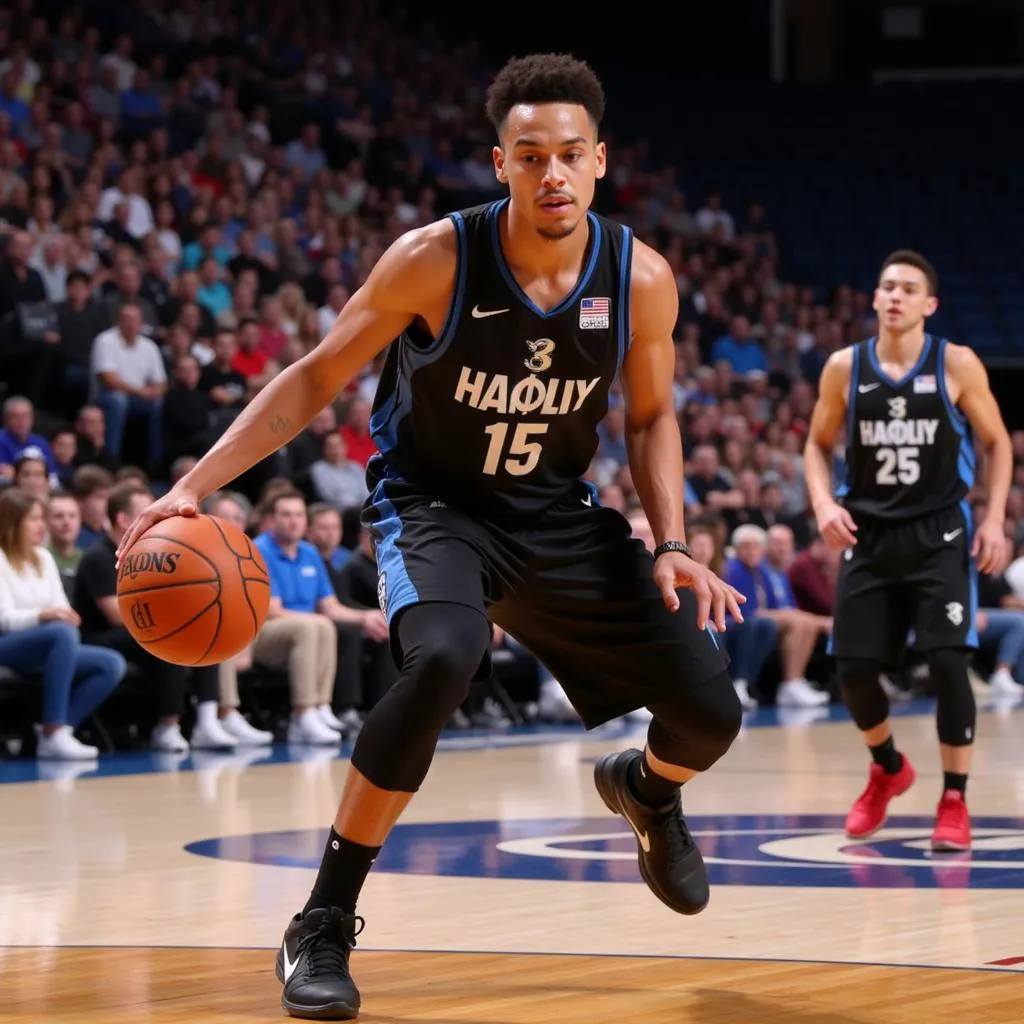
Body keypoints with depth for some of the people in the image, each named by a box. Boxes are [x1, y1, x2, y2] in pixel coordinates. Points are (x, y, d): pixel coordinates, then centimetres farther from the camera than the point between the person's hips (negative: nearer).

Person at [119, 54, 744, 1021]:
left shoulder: (641, 279, -13)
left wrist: (670, 547, -11)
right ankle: (322, 926, -23)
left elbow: (651, 417, 3)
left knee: (710, 713, -1)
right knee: (442, 660, -37)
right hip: (434, 503, -4)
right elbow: (317, 377, -13)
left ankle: (645, 789, 41)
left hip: (558, 512, 4)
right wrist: (194, 485, -22)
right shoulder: (434, 260, -22)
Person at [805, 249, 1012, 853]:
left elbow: (998, 443, 3)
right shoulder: (845, 368, 0)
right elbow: (819, 445, 11)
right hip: (870, 536, 3)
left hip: (939, 535, -3)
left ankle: (955, 801, -2)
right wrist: (825, 503, -7)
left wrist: (995, 519, -8)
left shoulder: (956, 366, -6)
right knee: (854, 669, 1)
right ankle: (888, 769, 31)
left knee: (948, 661, -15)